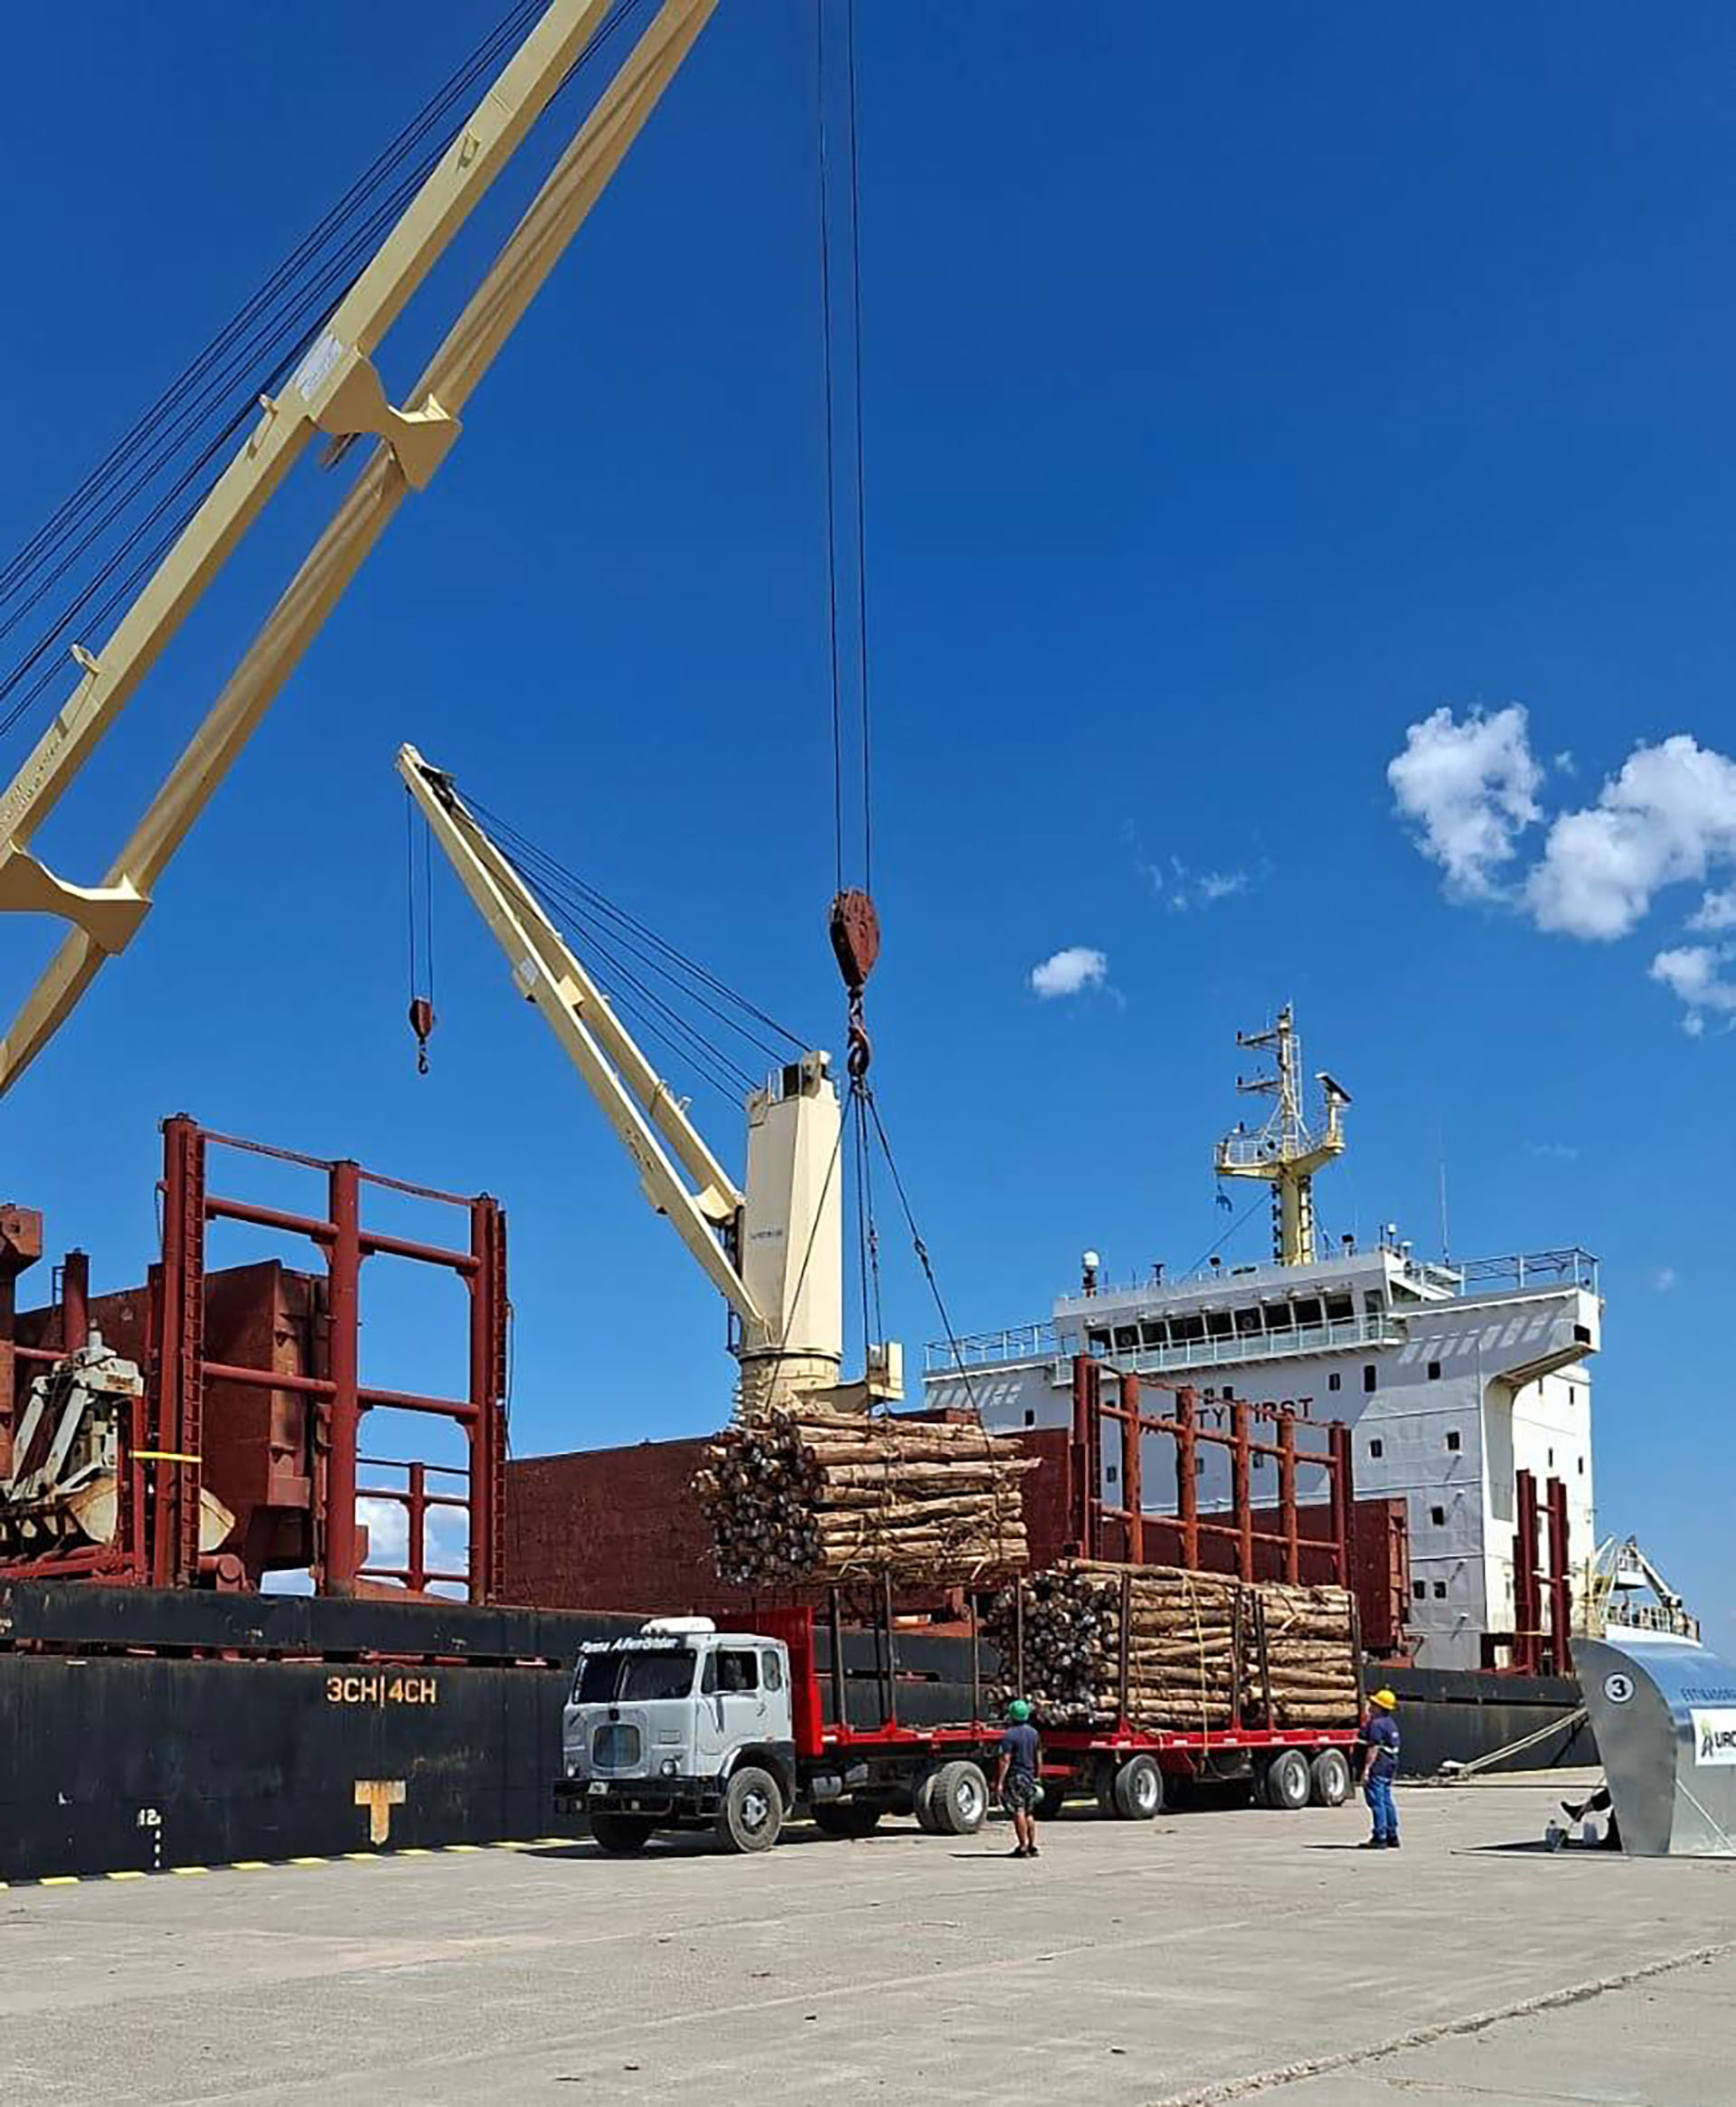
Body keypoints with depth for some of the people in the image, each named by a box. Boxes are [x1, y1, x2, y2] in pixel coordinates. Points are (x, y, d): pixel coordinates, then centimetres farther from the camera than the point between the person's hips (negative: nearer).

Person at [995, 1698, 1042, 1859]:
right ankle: (1032, 1845, 12)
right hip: (1029, 1777, 7)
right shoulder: (1033, 1733, 10)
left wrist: (999, 1782, -18)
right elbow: (1038, 1757, 17)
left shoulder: (1010, 1735, -14)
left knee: (1018, 1812, -5)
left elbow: (1005, 1760, -18)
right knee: (1029, 1813, 13)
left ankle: (1023, 1846, -7)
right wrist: (1036, 1775, 27)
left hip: (1014, 1777, -7)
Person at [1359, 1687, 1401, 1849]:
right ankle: (1392, 1836, 17)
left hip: (1378, 1766, -10)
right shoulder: (1391, 1723, 17)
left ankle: (1380, 1838, -10)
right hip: (1390, 1765, 10)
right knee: (1386, 1800, 14)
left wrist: (1367, 1768, -22)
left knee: (1376, 1801, -8)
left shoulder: (1376, 1724, -15)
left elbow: (1374, 1748, -21)